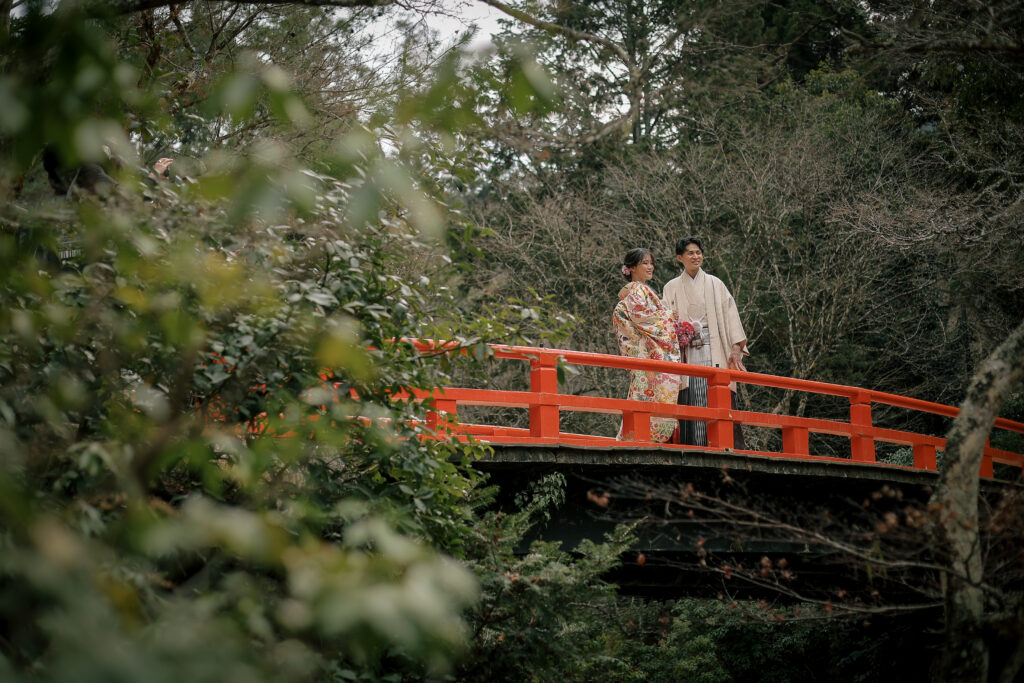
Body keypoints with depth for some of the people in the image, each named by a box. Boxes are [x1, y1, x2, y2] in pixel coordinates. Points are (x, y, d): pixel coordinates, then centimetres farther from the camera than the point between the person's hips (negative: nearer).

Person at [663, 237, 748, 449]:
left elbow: (729, 315, 6)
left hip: (714, 354, 0)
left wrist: (736, 348, -4)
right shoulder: (672, 288, 13)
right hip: (687, 356, 0)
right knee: (690, 403, -8)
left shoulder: (715, 284, 12)